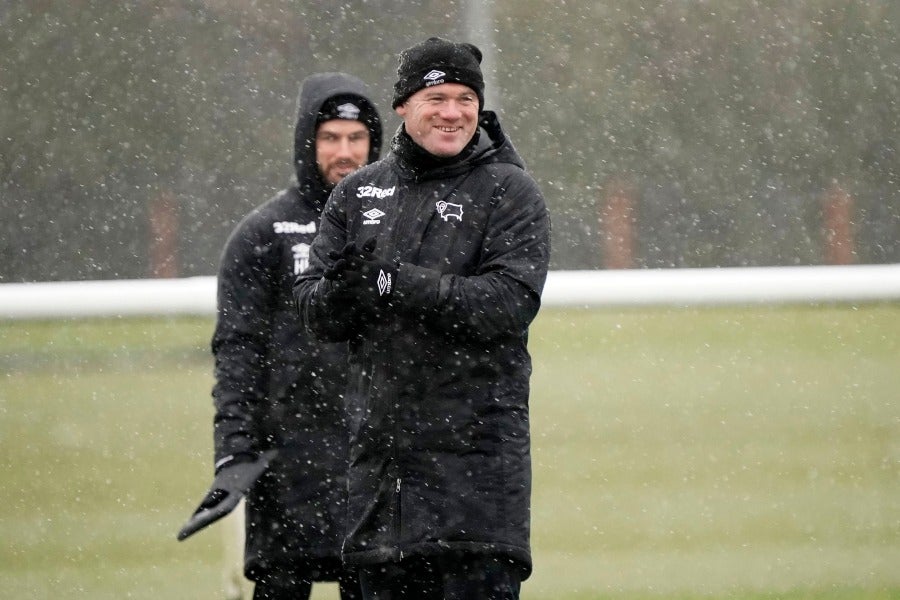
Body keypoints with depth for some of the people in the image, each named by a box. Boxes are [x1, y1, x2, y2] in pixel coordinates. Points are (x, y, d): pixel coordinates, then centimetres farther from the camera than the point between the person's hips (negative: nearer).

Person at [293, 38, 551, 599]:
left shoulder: (510, 191, -1)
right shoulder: (358, 194, 12)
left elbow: (511, 303, -14)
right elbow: (313, 310, 8)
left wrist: (394, 282, -20)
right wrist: (340, 292, -17)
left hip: (477, 452, -4)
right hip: (380, 446, 5)